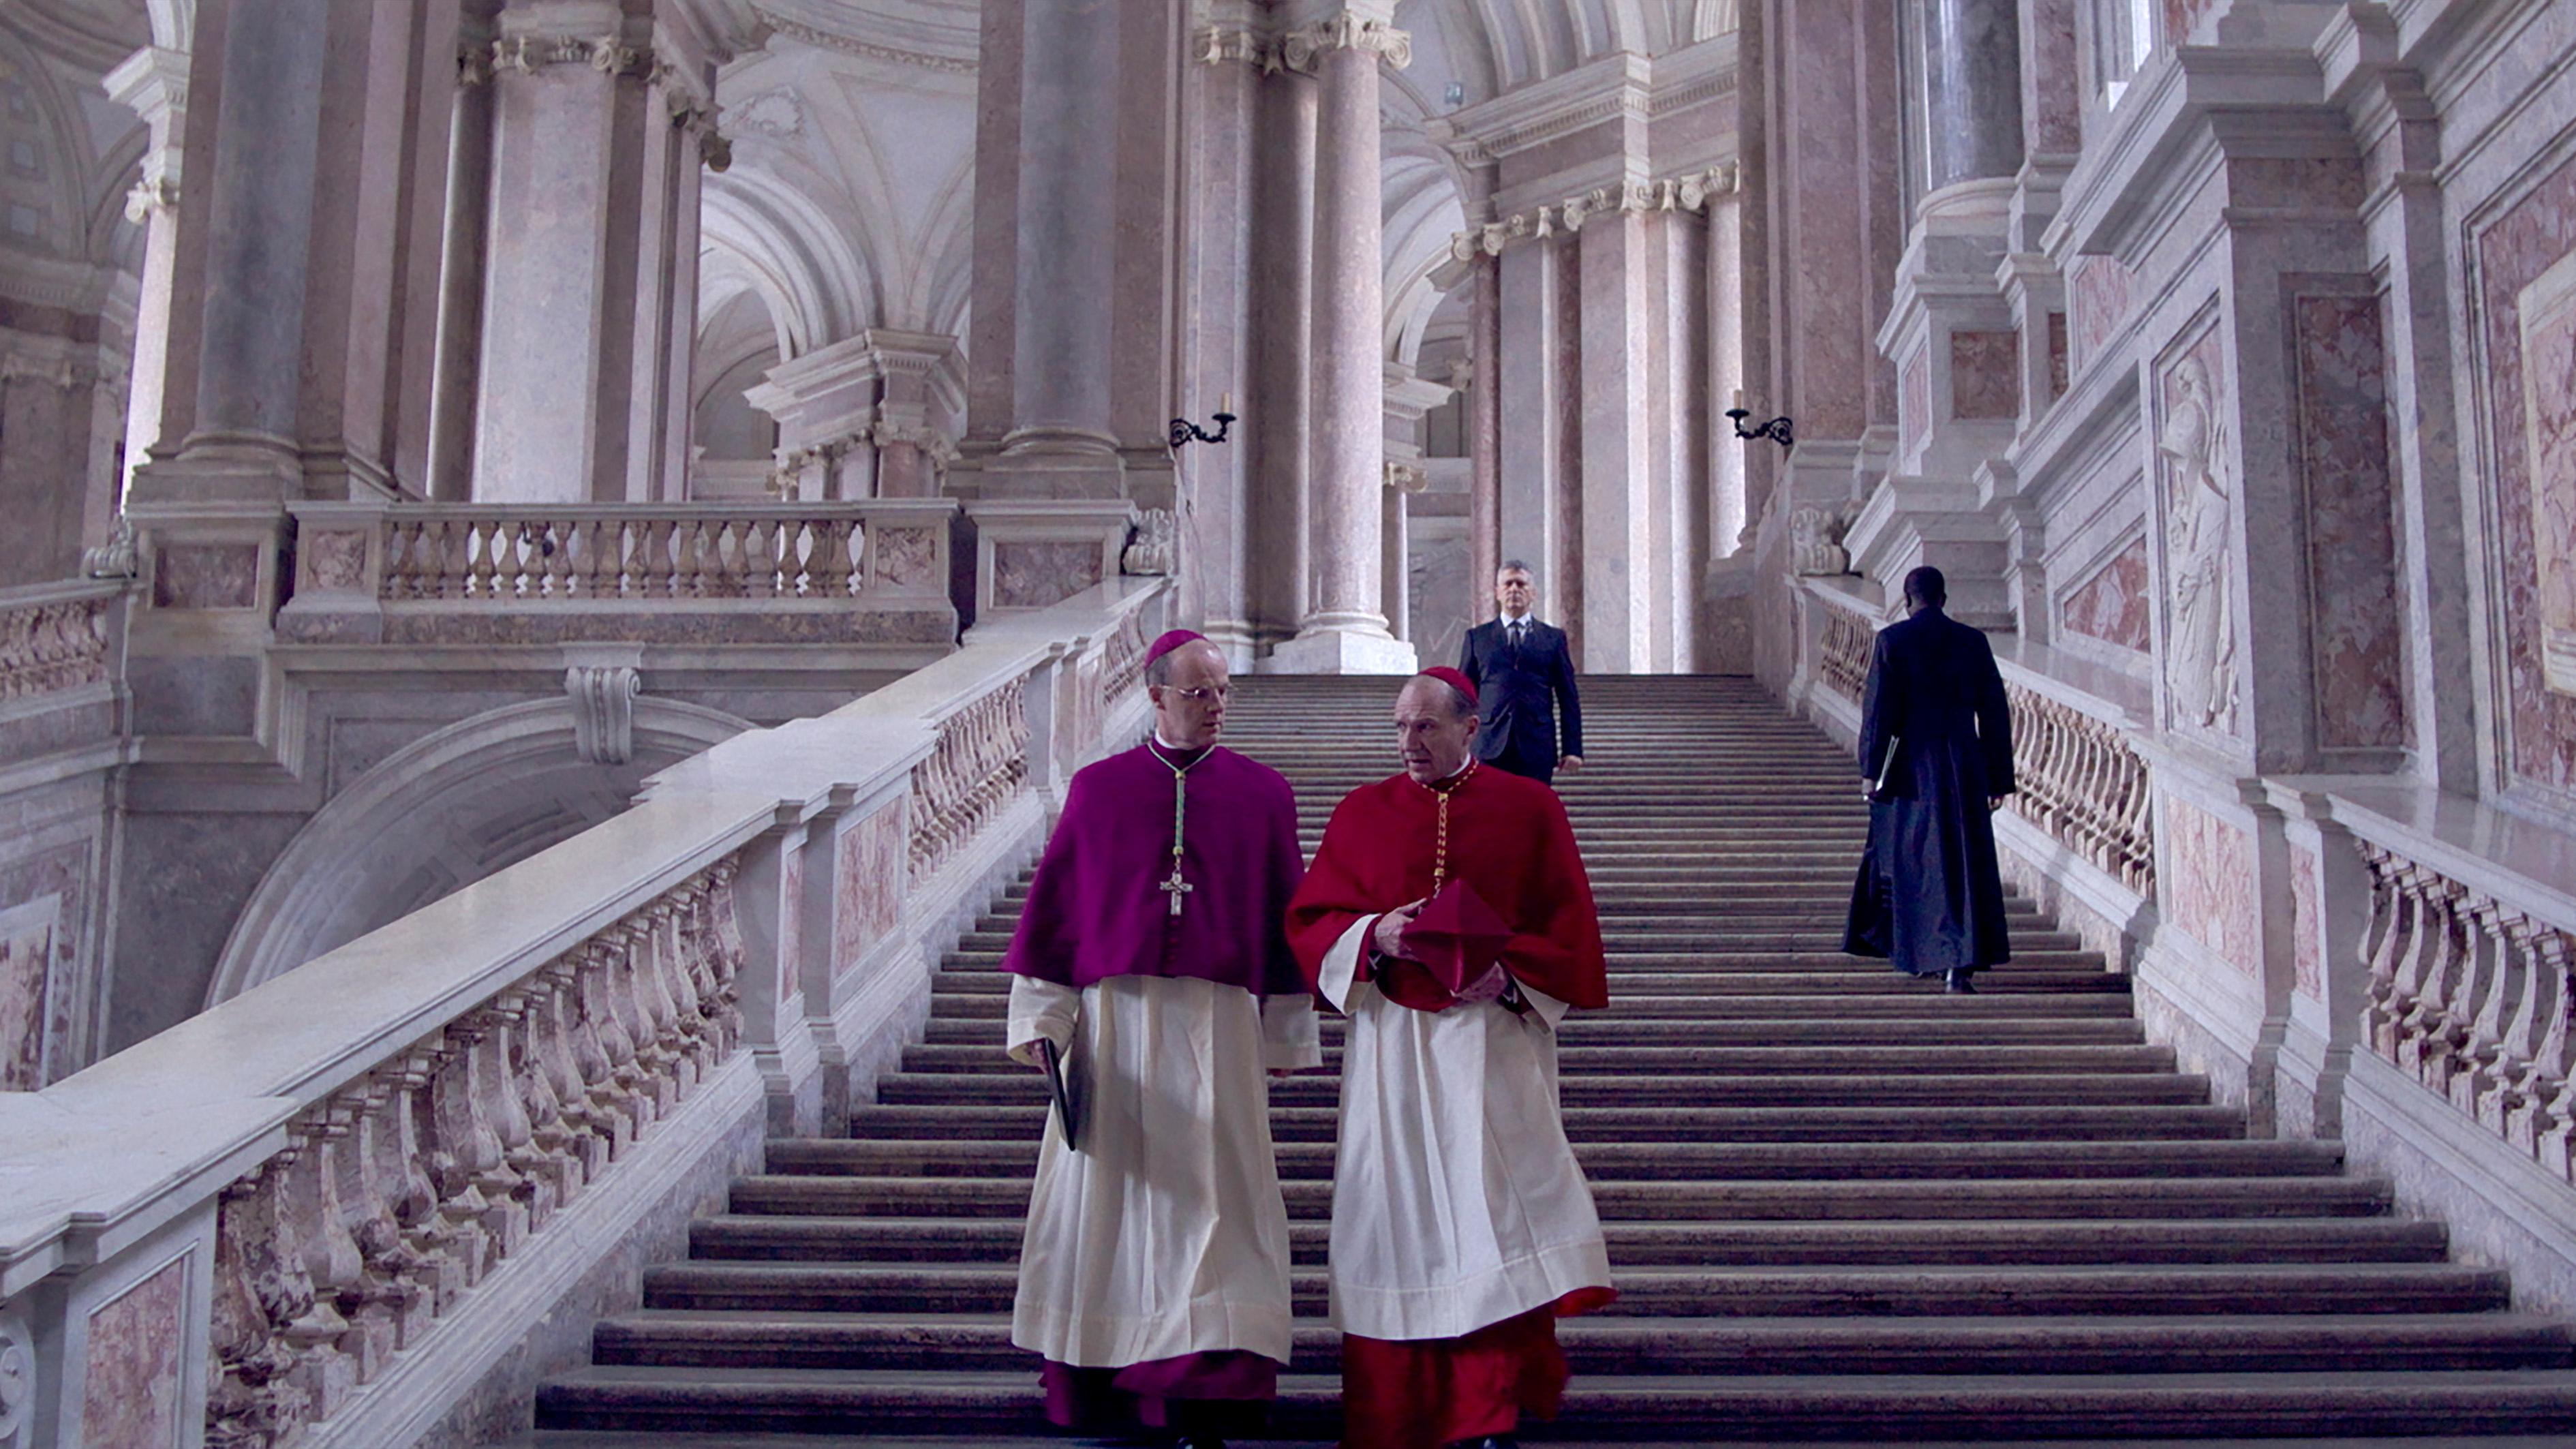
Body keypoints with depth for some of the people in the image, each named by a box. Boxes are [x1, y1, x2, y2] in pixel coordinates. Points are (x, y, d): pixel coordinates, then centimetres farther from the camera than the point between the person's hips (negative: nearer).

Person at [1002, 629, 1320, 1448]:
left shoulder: (1263, 794, 6)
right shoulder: (1098, 789, 7)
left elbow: (1286, 915, 7)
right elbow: (1055, 905, 6)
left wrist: (1285, 1033, 4)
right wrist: (1041, 1018, 1)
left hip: (1218, 1021, -1)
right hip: (1114, 1019, 1)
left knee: (1209, 1189, -4)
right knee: (1107, 1187, 5)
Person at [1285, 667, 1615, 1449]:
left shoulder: (1529, 809, 5)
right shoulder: (1362, 813, 9)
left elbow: (1568, 924, 4)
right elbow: (1310, 919, 7)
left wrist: (1508, 974, -13)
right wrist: (1374, 937, -12)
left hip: (1492, 1038, -2)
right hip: (1391, 1039, 2)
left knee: (1496, 1207, -10)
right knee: (1401, 1212, 2)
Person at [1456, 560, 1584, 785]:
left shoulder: (1554, 638, 11)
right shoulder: (1477, 637, 12)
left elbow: (1569, 699, 9)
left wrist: (1572, 749, 2)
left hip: (1537, 748, 0)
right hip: (1490, 749, 0)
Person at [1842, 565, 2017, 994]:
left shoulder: (1892, 640, -3)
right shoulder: (1972, 641, 5)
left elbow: (1879, 707, -7)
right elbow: (1994, 713, 6)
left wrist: (1871, 770, -4)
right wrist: (1998, 778, 11)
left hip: (1910, 767, -1)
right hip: (1963, 767, 1)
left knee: (1904, 858, 13)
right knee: (1963, 862, 2)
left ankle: (1918, 952, 20)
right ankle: (1958, 963, -7)